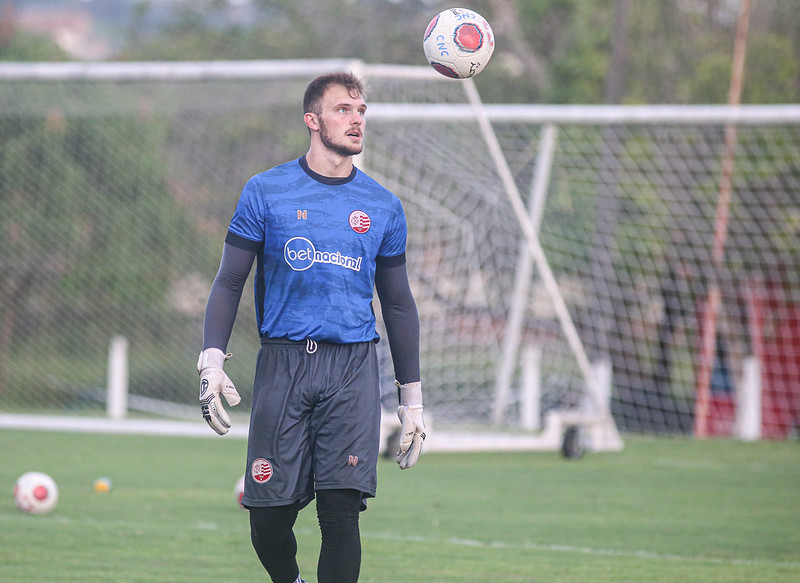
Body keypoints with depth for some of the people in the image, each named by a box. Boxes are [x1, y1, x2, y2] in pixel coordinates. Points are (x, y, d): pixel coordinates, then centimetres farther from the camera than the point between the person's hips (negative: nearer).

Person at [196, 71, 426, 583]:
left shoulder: (383, 207, 11)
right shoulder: (266, 192, 5)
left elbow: (398, 304, 17)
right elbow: (229, 282, 6)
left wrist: (412, 397, 14)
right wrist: (213, 360, -8)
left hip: (352, 368, 1)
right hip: (283, 364, -1)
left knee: (342, 512, -11)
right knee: (270, 518, 0)